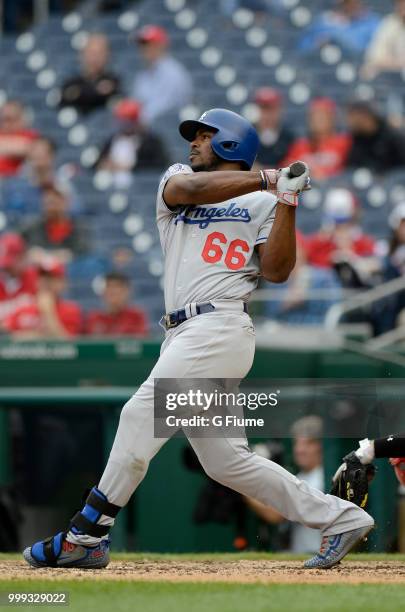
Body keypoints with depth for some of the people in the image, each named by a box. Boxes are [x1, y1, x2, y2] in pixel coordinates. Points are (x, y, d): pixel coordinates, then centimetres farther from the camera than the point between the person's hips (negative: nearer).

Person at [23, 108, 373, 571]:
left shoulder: (262, 203, 8)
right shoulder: (175, 180, 22)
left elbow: (276, 271, -3)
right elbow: (189, 189, -3)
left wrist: (286, 202, -10)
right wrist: (264, 179, -9)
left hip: (219, 328, -7)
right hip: (183, 336, 7)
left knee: (142, 413, -18)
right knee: (224, 460, 4)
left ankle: (86, 537, -19)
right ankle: (338, 518, 9)